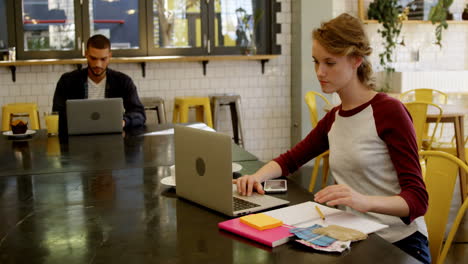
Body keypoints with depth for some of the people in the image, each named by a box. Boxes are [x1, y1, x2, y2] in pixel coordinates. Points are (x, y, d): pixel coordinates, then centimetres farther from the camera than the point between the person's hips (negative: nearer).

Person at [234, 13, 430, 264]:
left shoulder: (389, 111, -13)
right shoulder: (333, 118, 7)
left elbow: (417, 199, -16)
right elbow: (291, 159, 21)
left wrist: (365, 201, -36)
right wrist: (257, 177, 0)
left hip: (399, 243, -5)